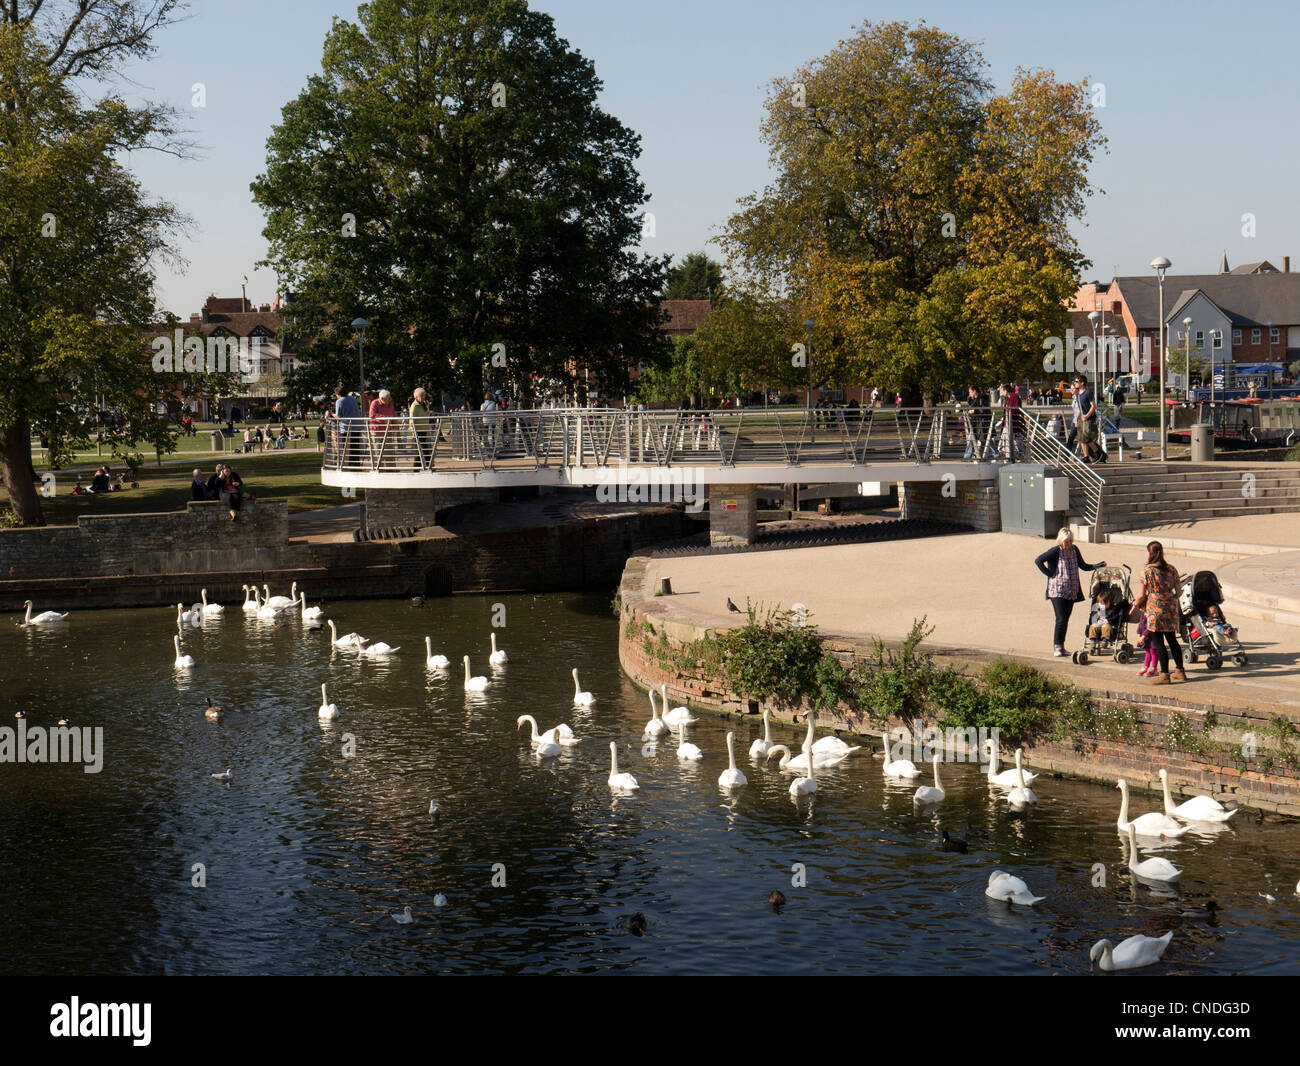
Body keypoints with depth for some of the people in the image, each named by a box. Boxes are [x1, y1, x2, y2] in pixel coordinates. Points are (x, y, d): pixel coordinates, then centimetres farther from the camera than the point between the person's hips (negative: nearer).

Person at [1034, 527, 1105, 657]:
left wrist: (1100, 564, 6)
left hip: (1071, 591, 6)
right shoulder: (1055, 551, -10)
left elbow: (1084, 566, 16)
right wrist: (1049, 574, -13)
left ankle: (1061, 646, 18)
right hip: (1057, 591, -6)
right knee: (1061, 619, -12)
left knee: (1065, 620, 10)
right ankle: (1057, 647, -5)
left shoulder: (1074, 550, 8)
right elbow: (1038, 561, -14)